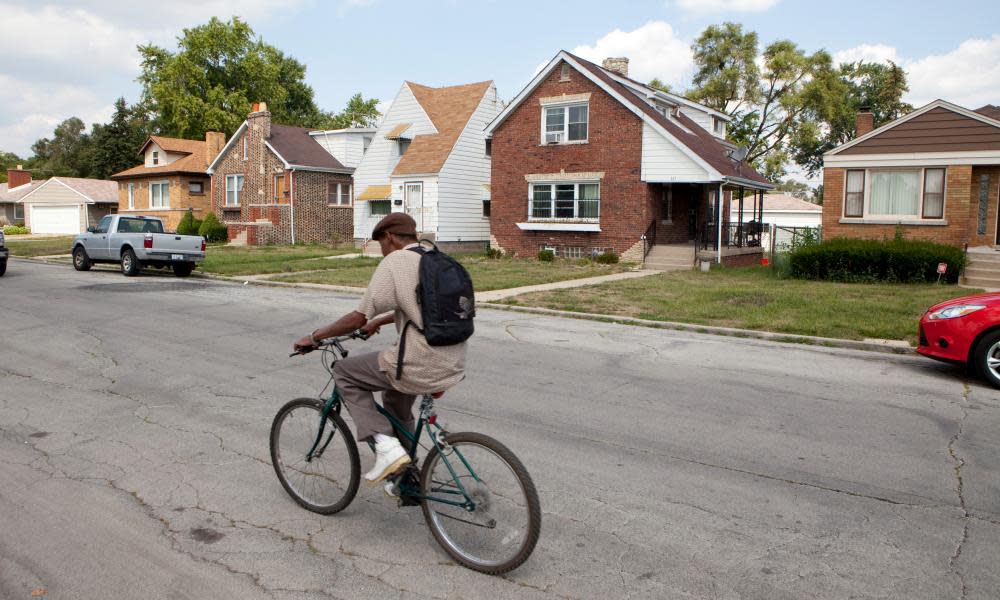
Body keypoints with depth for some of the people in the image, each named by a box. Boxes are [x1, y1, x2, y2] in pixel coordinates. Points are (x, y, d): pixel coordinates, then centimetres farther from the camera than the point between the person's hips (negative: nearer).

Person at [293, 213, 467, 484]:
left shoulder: (394, 262, -9)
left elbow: (358, 319, -11)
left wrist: (314, 337, 3)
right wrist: (378, 321, 41)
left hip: (421, 368, -8)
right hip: (454, 367, 9)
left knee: (344, 372, 11)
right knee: (395, 400, 34)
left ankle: (385, 444, 1)